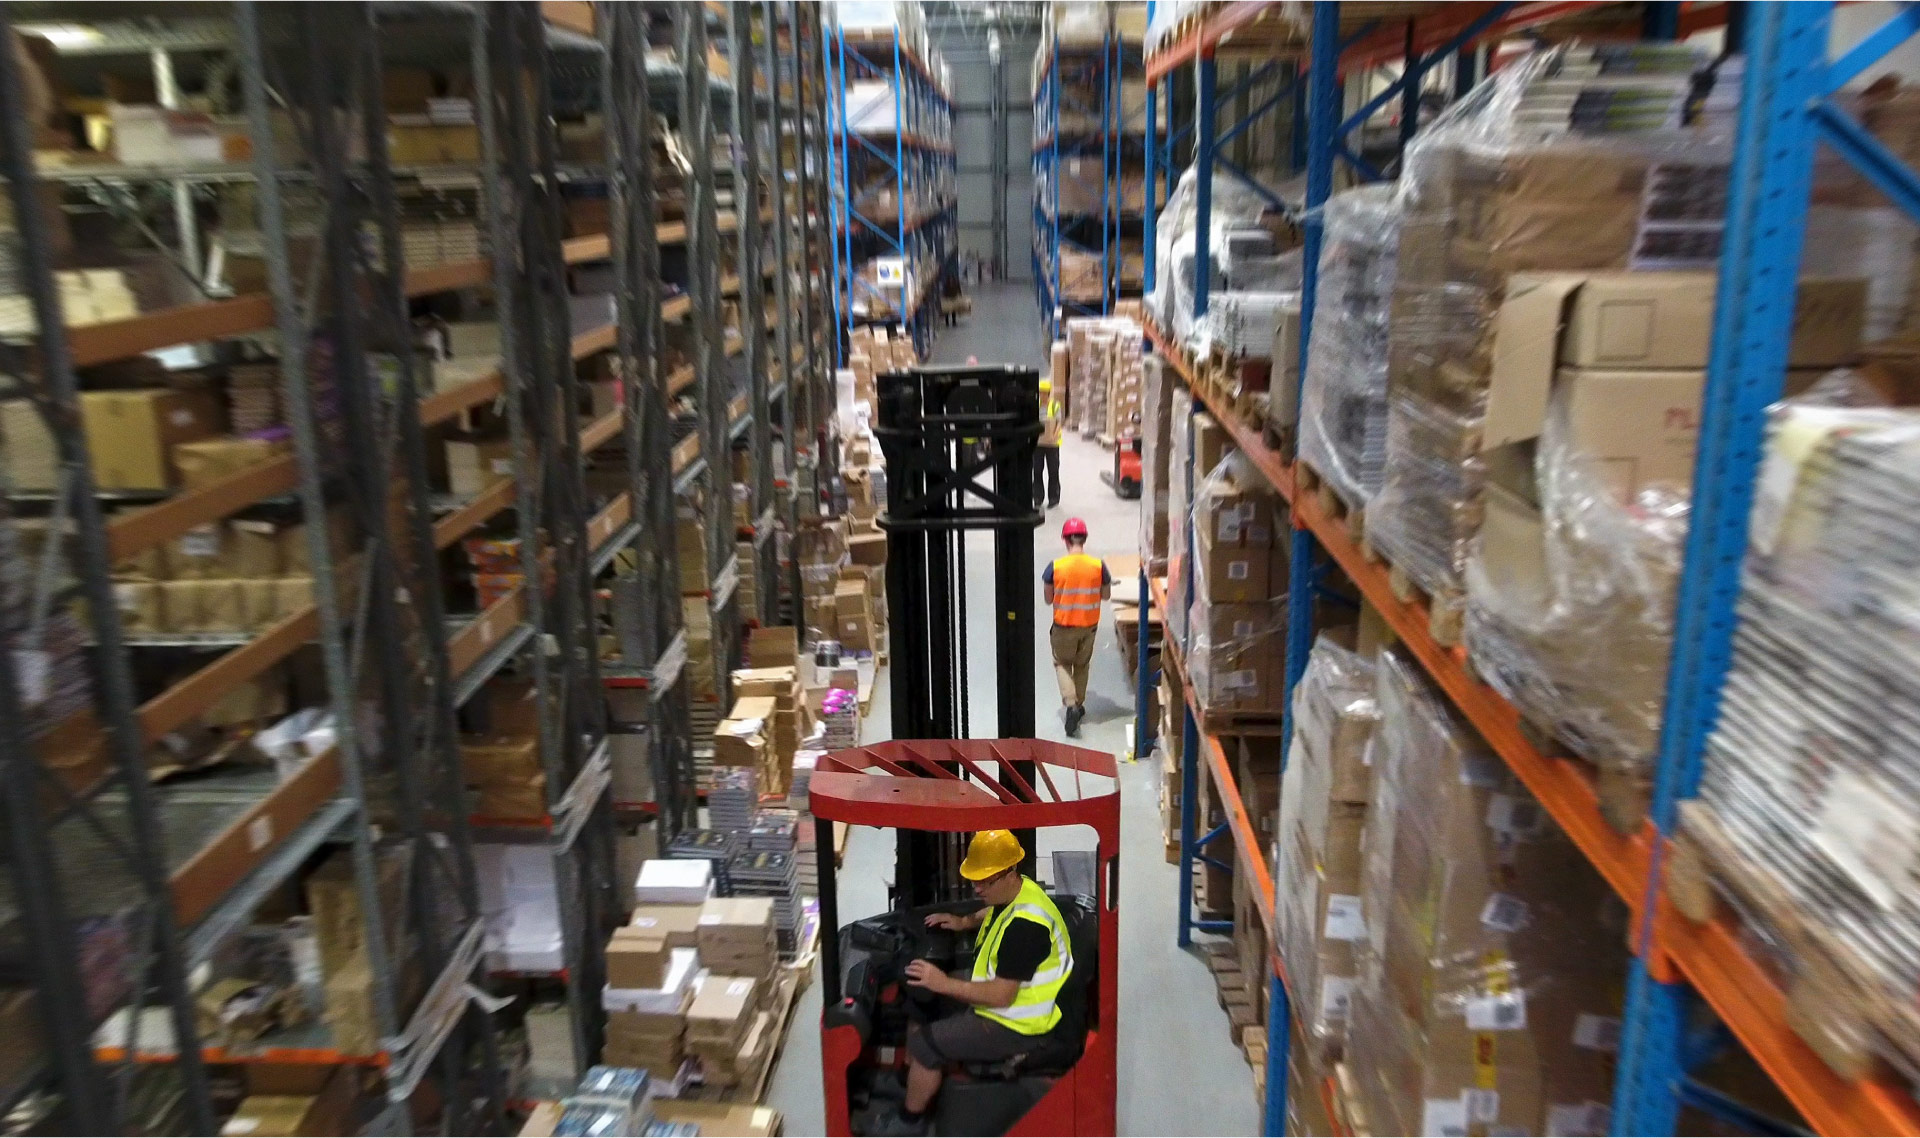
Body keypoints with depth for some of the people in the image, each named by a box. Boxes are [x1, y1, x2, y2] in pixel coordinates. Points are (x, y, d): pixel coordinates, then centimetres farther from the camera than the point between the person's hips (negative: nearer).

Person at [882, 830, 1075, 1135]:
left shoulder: (1025, 925, -32)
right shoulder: (1013, 892, -2)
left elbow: (1001, 996, -30)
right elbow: (995, 913, 25)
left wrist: (944, 984, -27)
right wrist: (966, 921, 8)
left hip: (1014, 1025, -10)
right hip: (1000, 993, 11)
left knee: (923, 1046, -12)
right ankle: (913, 1079, 31)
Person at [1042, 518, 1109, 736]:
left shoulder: (1055, 567, -16)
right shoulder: (1098, 565, -12)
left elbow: (1048, 599, -6)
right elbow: (1106, 595, 0)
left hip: (1064, 625, -2)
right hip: (1089, 625, 2)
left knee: (1062, 663, 15)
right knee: (1082, 665, 22)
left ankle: (1071, 705, -5)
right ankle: (1079, 705, 33)